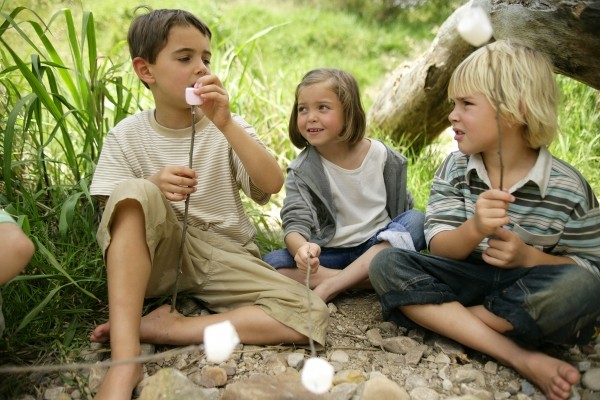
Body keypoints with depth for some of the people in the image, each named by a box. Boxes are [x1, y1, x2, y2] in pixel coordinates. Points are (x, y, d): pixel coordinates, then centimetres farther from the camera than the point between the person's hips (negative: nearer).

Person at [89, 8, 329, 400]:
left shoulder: (227, 127, 0)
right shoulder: (126, 136, -1)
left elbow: (273, 184, -15)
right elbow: (117, 212, -6)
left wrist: (226, 124, -26)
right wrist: (153, 188, -27)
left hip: (224, 257, 2)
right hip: (155, 257, -1)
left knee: (311, 315, -21)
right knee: (136, 192, -32)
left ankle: (159, 327, -17)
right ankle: (125, 358, -32)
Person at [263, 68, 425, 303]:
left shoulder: (383, 156, -3)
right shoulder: (301, 171, -7)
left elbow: (402, 205, 8)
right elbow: (295, 223, -18)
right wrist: (302, 248, -40)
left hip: (378, 248, 1)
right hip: (329, 254, -1)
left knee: (417, 220, -27)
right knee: (270, 264, -26)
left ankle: (328, 287, -30)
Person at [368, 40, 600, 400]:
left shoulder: (567, 188, -11)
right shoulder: (454, 169, -4)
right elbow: (439, 248, -11)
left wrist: (528, 256, -24)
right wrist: (474, 229, -34)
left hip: (526, 294, -2)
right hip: (467, 281, 3)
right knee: (386, 264, -22)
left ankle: (443, 322, -17)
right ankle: (522, 359, -28)